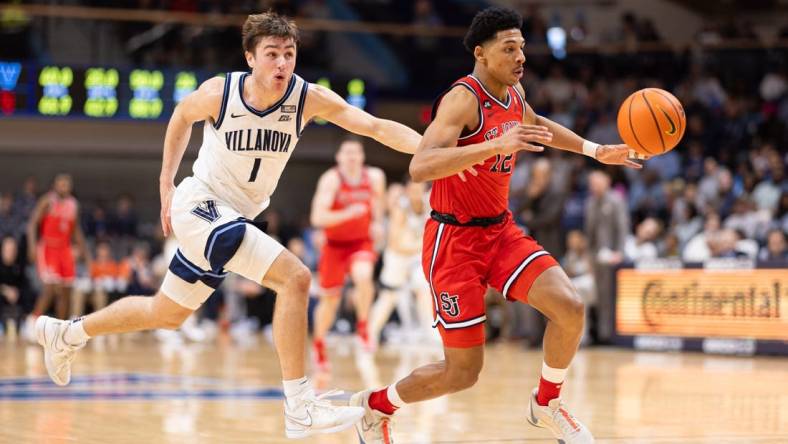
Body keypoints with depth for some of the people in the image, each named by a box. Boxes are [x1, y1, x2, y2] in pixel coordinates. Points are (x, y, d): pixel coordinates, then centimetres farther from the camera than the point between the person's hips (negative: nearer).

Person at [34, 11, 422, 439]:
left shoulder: (309, 98, -16)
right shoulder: (218, 93, -19)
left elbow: (377, 126, -26)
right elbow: (181, 116, 4)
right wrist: (167, 185, 6)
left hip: (234, 217, 6)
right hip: (201, 206, -6)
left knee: (167, 315, 21)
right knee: (294, 277, -24)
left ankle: (67, 334, 43)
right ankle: (300, 408, -21)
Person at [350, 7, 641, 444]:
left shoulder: (513, 93, 4)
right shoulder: (463, 99, -21)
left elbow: (536, 125, 30)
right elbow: (420, 166, -37)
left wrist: (596, 151, 26)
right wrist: (497, 145, -44)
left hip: (500, 230, 7)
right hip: (455, 240, -7)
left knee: (569, 306, -14)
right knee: (463, 371, -4)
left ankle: (546, 403, 11)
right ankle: (374, 405, 22)